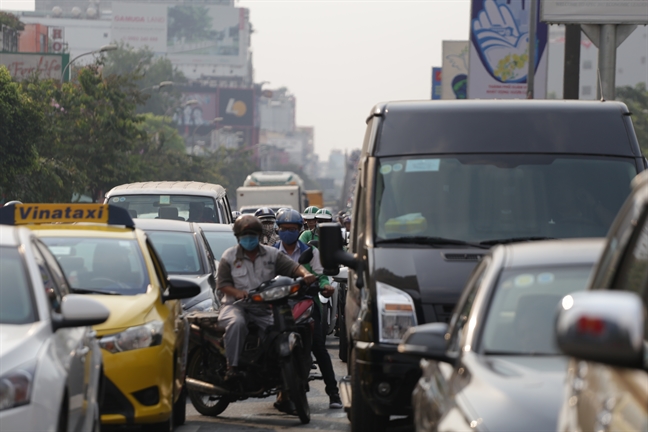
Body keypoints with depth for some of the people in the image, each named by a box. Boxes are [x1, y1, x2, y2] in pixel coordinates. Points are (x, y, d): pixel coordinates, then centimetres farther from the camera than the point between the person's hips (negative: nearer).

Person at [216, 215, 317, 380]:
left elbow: (292, 266, 0)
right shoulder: (229, 256, 6)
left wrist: (305, 274, -23)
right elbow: (222, 283, 1)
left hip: (263, 309, 3)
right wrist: (237, 292, -20)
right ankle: (232, 366, -31)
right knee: (237, 323, -36)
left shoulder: (271, 254, 10)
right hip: (236, 305, -3)